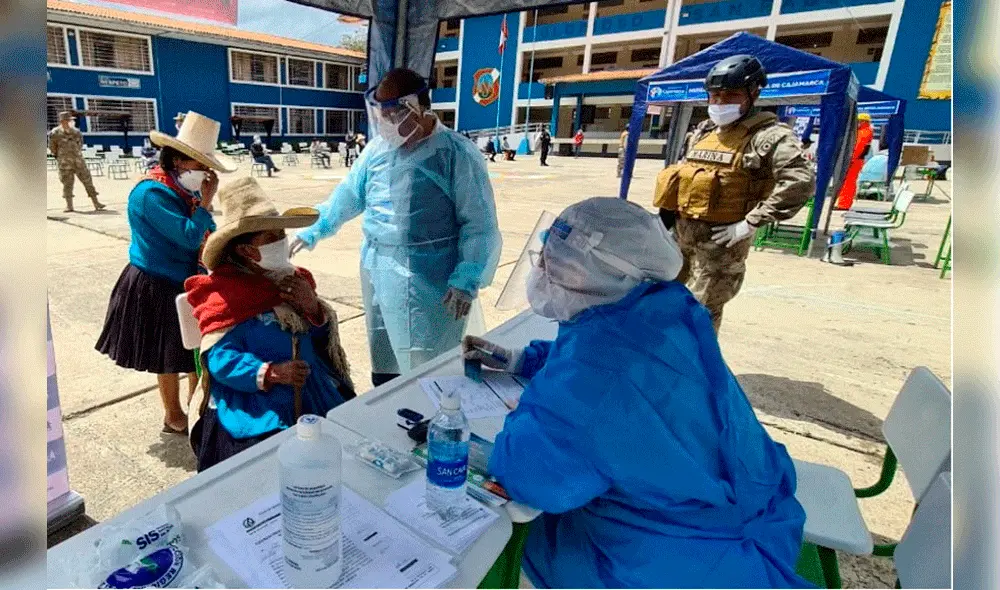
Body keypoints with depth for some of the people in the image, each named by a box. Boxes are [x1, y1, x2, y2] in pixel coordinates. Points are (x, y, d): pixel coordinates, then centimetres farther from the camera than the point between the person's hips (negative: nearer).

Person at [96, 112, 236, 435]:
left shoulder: (185, 190, 4)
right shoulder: (151, 193, -21)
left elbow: (206, 234, 8)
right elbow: (190, 236, -27)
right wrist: (205, 202, -19)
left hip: (189, 282, 7)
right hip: (159, 288, -7)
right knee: (170, 355, 7)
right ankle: (174, 417, 26)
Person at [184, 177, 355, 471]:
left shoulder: (294, 280, 11)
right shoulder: (224, 294, -6)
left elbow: (323, 336, 14)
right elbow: (219, 359, -12)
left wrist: (313, 307, -6)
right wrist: (270, 373, -27)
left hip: (313, 391, 5)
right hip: (254, 401, -5)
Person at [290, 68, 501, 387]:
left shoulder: (457, 153, -10)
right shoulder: (377, 149, 9)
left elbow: (478, 224, -12)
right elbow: (347, 196, 20)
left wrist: (467, 280, -20)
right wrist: (311, 231, 22)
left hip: (430, 282, -6)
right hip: (377, 275, 7)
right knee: (383, 367, 19)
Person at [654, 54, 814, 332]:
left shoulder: (768, 136, -10)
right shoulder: (703, 131, 13)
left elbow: (802, 181, -21)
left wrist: (750, 223, -21)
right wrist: (666, 215, 14)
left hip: (720, 239, -7)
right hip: (680, 231, 8)